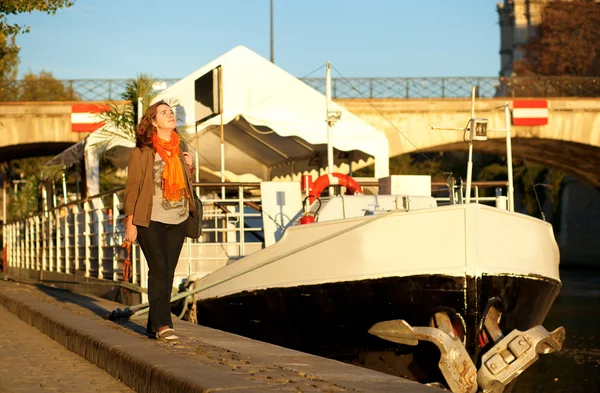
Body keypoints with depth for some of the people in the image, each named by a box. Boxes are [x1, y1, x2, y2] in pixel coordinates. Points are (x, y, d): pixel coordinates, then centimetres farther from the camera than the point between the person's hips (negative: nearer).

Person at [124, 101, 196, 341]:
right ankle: (162, 324, -12)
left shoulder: (178, 150, 14)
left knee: (167, 272, 5)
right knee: (158, 270, -12)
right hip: (151, 221, -5)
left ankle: (154, 326, 11)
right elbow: (132, 187, -5)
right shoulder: (142, 152, -4)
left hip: (177, 221, 6)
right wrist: (130, 223, -9)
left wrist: (189, 167, 4)